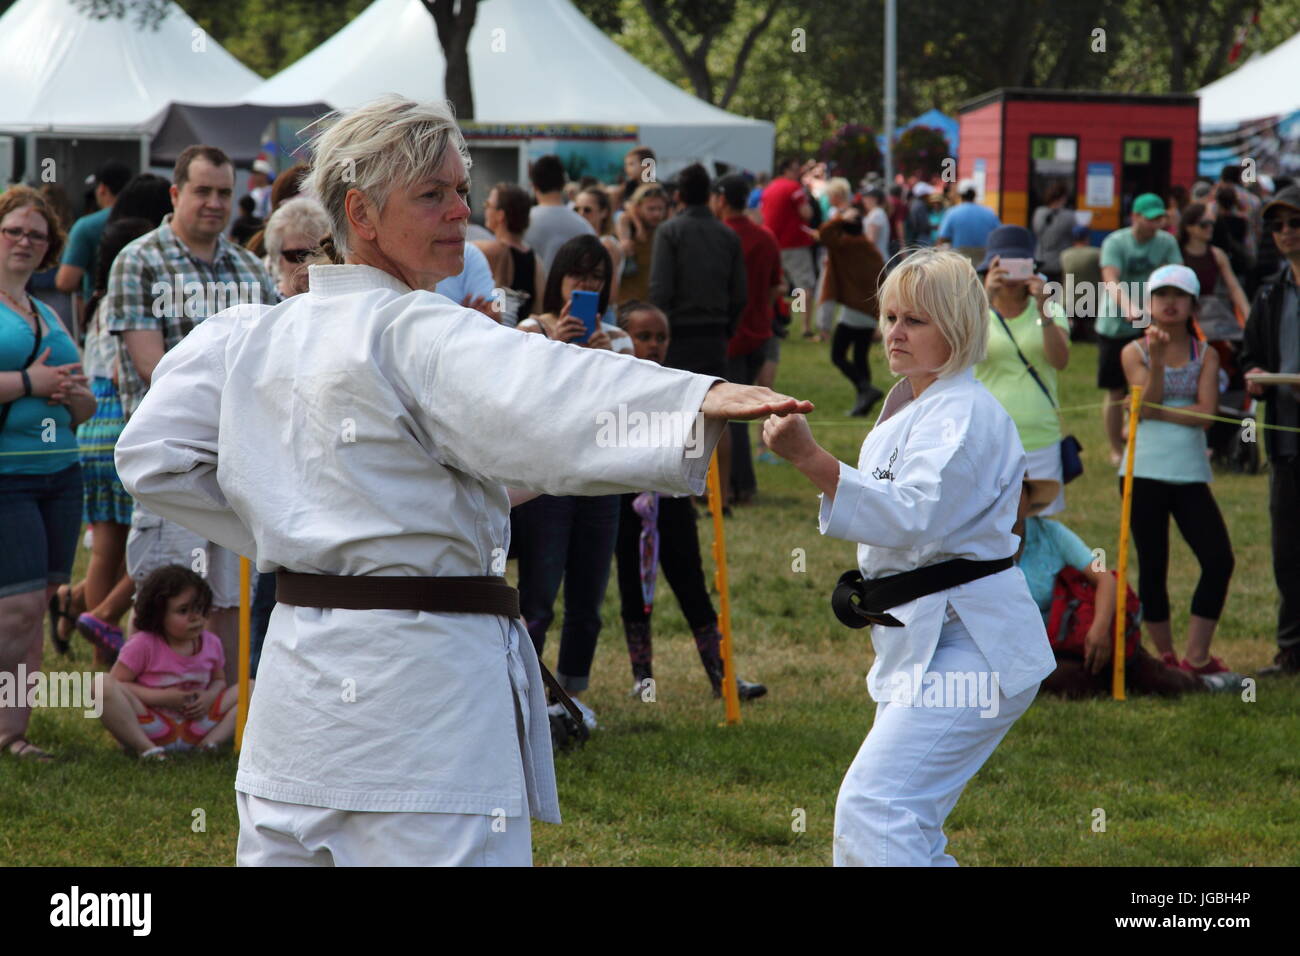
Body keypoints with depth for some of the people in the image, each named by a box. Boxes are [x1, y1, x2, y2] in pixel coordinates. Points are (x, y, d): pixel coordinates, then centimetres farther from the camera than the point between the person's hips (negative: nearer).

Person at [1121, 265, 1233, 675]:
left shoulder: (1205, 355, 7)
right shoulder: (1135, 352, 4)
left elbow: (1205, 413, -7)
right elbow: (1147, 405, -10)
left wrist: (1155, 411, -12)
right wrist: (1157, 360, -20)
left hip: (1191, 474, 2)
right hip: (1144, 472, -2)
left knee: (1219, 560, -9)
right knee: (1152, 568, 1)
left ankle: (1197, 658, -1)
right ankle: (1165, 656, 13)